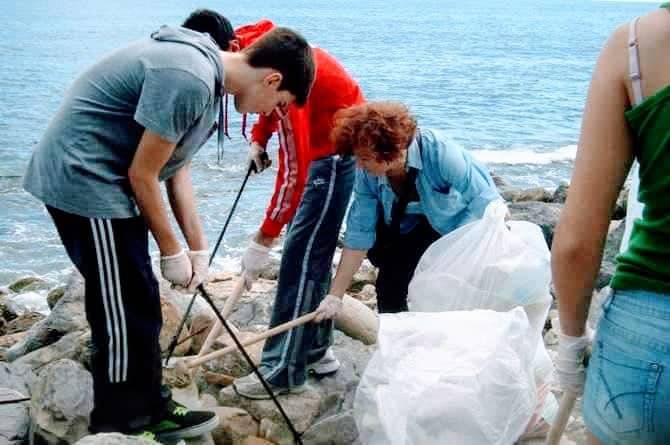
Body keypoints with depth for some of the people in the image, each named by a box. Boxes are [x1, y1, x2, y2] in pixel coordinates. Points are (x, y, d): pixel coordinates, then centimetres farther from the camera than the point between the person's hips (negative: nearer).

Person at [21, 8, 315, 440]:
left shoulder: (206, 73, 8)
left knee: (135, 306, 16)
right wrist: (172, 251, -8)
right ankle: (124, 426, 10)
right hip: (84, 180, -10)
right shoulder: (188, 80, -25)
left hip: (95, 181, 10)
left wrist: (198, 247, 9)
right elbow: (142, 175, -19)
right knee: (125, 312, -3)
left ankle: (148, 409, 28)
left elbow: (177, 167, 12)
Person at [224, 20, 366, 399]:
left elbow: (294, 169, -30)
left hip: (337, 153, -10)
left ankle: (285, 371, -5)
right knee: (312, 253, 13)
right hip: (323, 151, 10)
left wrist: (263, 240, -26)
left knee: (301, 257, -9)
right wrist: (258, 139, 2)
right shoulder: (257, 47, -2)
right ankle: (315, 350, 22)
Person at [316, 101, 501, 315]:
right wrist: (335, 296, -19)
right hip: (412, 229, 4)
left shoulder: (439, 152, -34)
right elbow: (359, 233, -16)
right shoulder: (367, 174, -21)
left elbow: (483, 200, -27)